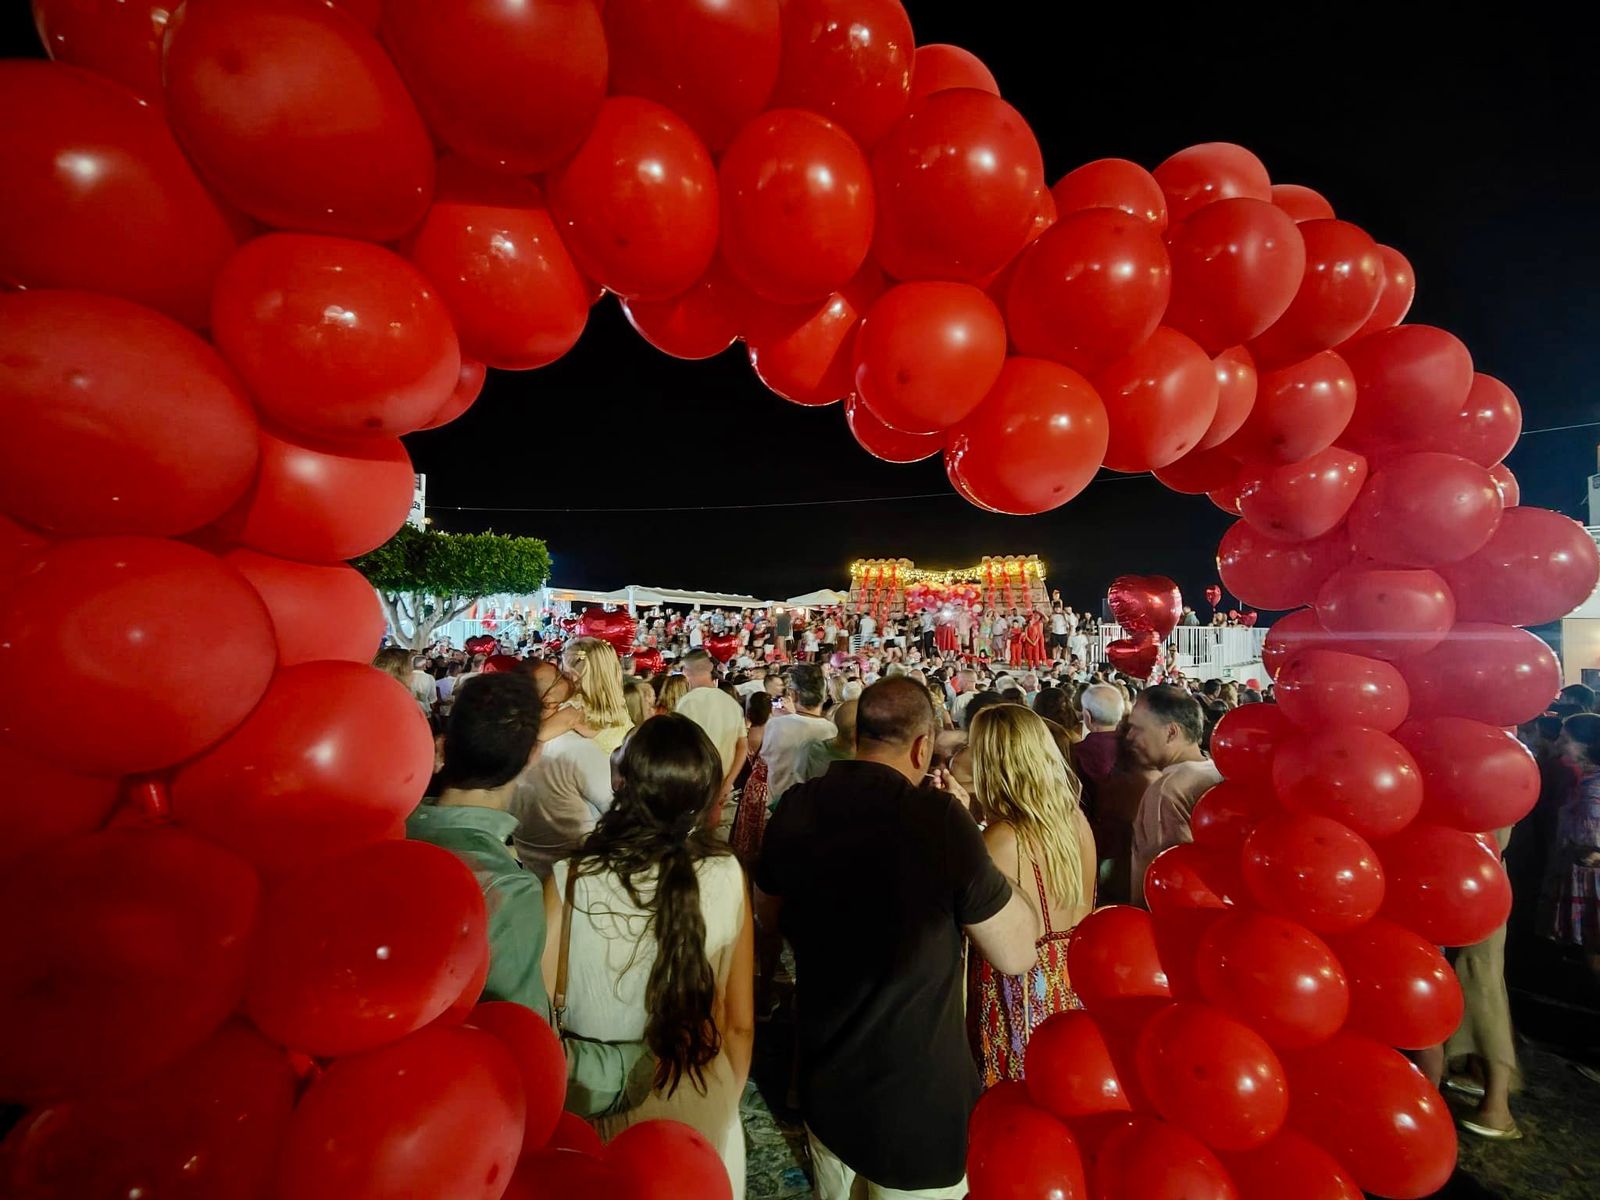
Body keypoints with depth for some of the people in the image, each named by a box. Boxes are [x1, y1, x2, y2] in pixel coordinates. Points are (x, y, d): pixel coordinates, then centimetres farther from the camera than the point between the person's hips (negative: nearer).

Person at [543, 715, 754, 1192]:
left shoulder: (568, 884, -26)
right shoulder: (727, 878, -20)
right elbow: (741, 1024, -8)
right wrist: (725, 1104, 10)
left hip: (605, 1112, -1)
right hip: (703, 1114, 1)